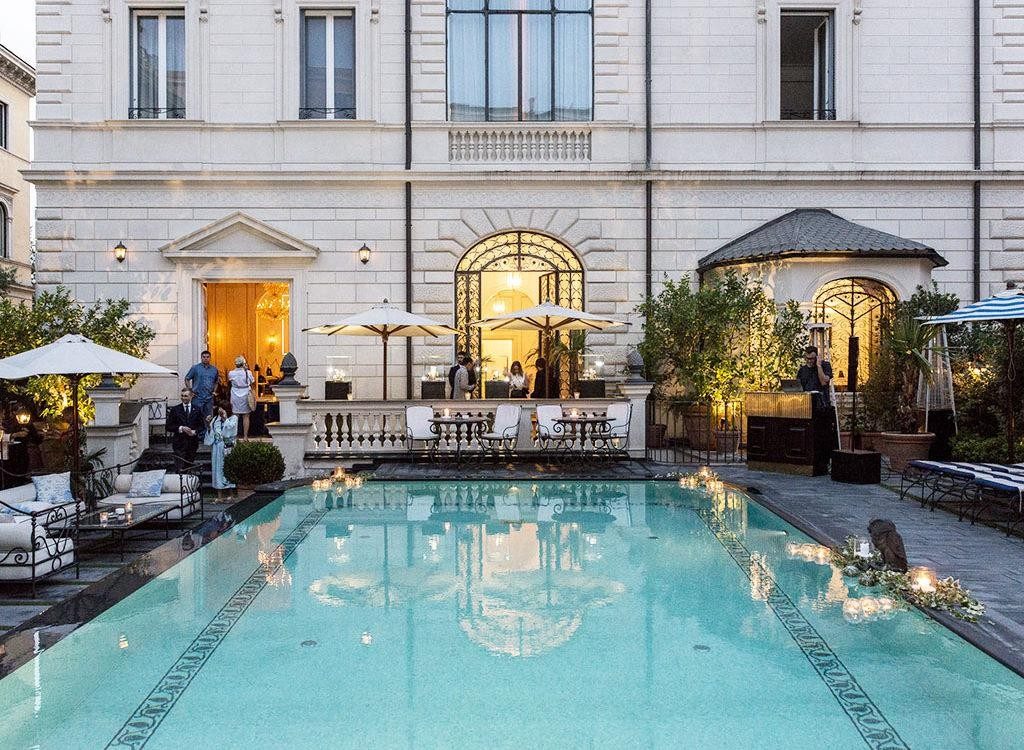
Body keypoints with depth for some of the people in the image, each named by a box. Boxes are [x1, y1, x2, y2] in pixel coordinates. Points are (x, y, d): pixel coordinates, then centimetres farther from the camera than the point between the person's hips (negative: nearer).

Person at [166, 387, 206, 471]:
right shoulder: (175, 410, 3)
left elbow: (202, 425, 8)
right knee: (178, 469, -7)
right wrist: (180, 428, -15)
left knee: (189, 467, 8)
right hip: (179, 443, -2)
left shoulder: (197, 410, 8)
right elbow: (169, 427, 0)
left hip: (193, 442, 2)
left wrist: (195, 431, -11)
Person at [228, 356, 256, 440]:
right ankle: (245, 436, 6)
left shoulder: (231, 373, -7)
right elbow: (252, 382, 1)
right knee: (246, 417, 5)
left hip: (235, 398, 1)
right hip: (246, 397, -1)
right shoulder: (248, 372, -10)